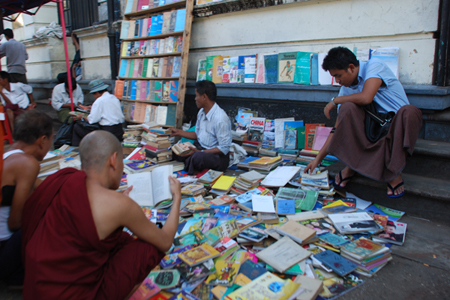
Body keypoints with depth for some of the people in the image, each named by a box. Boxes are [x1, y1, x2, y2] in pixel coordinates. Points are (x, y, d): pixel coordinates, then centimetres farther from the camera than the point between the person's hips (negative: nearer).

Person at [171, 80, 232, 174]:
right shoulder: (201, 112, 7)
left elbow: (224, 148, -22)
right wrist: (179, 132, 16)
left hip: (217, 155, -8)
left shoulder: (220, 119, -23)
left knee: (197, 157, -37)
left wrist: (200, 152, -23)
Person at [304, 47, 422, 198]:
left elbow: (366, 98, -31)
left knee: (409, 112, -37)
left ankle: (395, 171, -23)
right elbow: (338, 129, 1)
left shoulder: (374, 65, -12)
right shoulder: (346, 89, 1)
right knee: (347, 108, -22)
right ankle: (351, 165, -15)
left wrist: (335, 100, -14)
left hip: (398, 123, -3)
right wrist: (318, 159, -3)